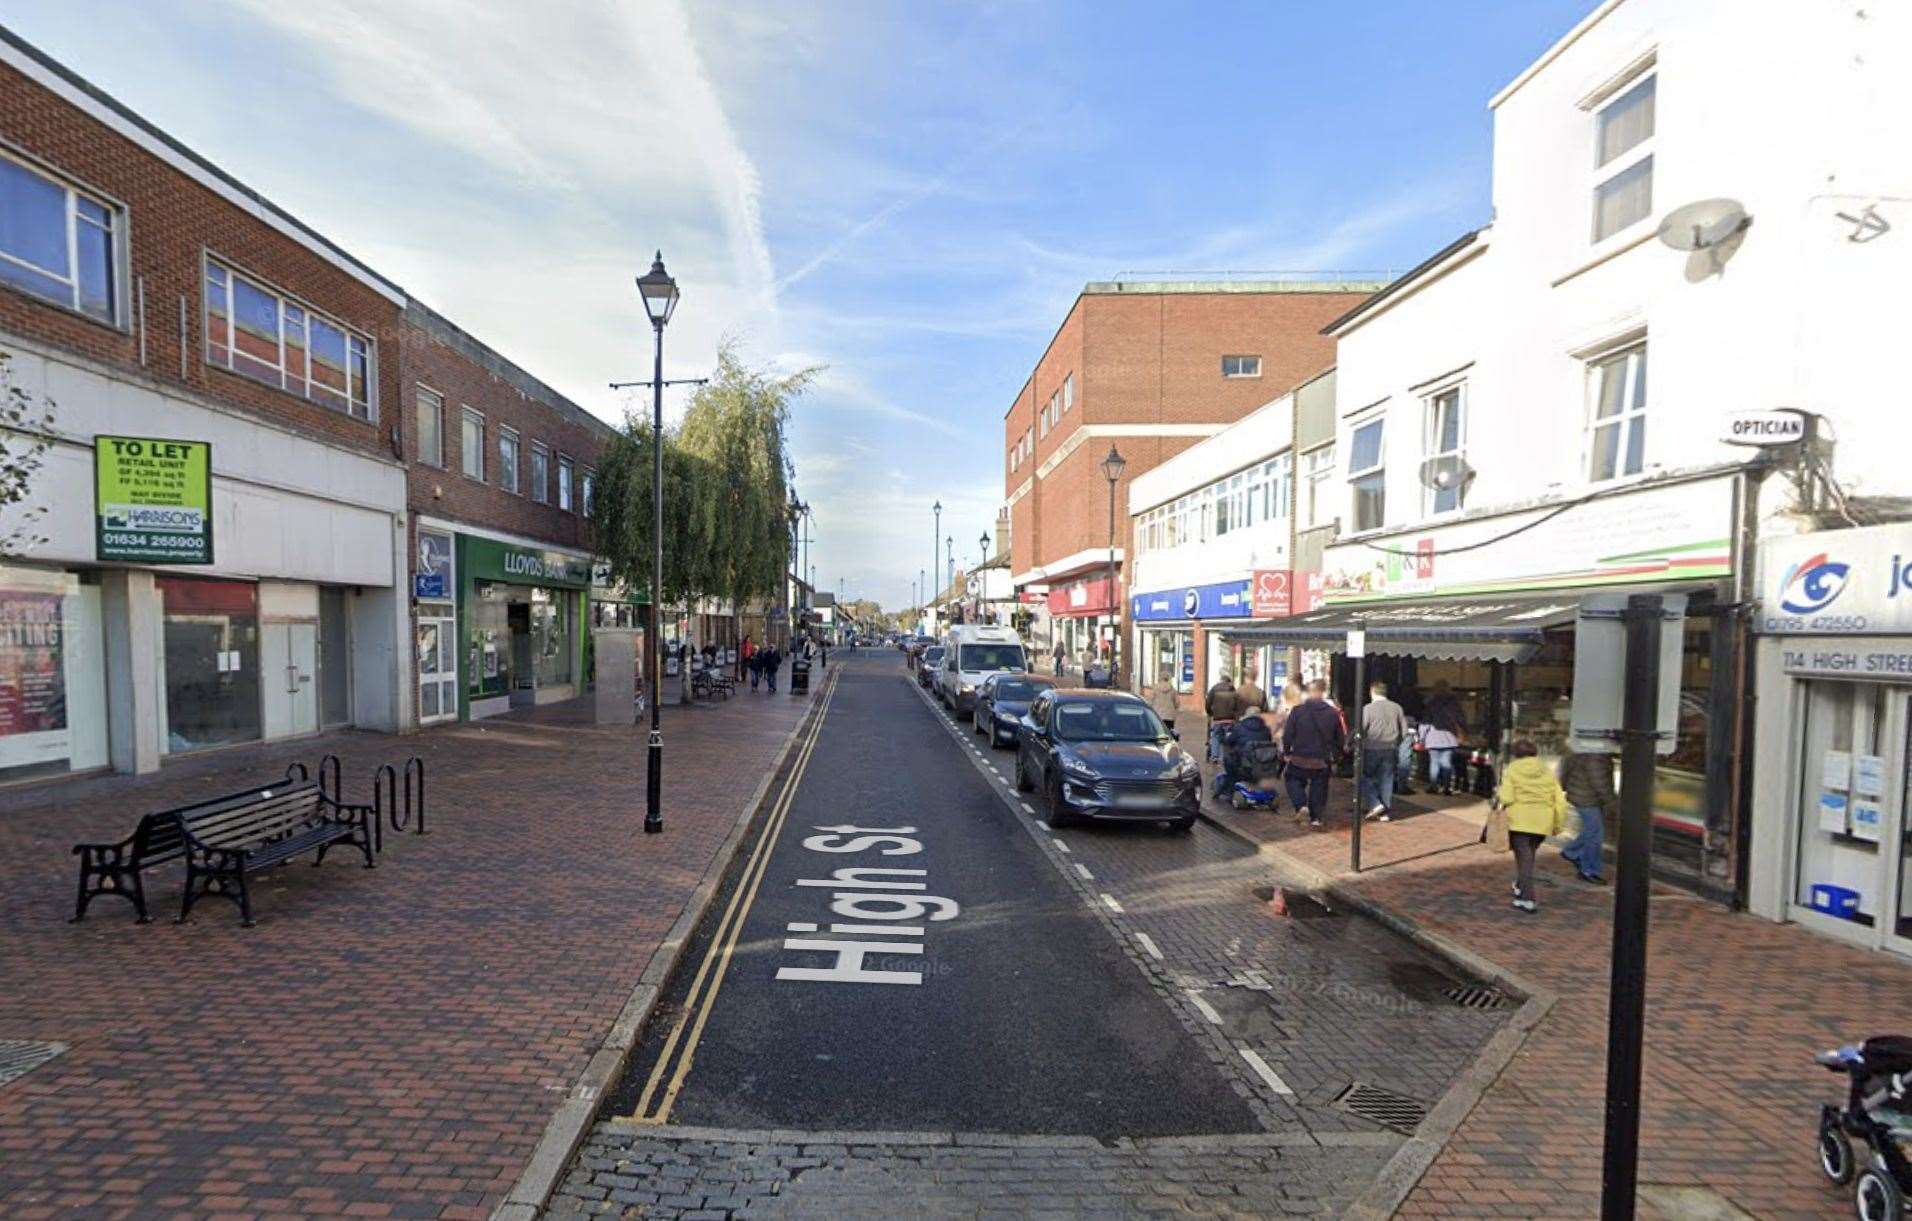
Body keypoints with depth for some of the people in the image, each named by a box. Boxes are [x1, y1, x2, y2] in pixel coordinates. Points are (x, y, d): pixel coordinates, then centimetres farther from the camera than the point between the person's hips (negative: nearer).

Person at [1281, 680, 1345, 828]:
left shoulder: (1297, 710, -12)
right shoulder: (1333, 714, -5)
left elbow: (1287, 735, -9)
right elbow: (1341, 739, 3)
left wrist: (1286, 752, 5)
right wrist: (1334, 755, 17)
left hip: (1300, 759, -2)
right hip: (1322, 761, 2)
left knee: (1293, 780, 19)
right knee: (1319, 787, 16)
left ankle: (1301, 804, -2)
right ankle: (1315, 817, 16)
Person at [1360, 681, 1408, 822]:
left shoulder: (1368, 709, -10)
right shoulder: (1397, 708, 4)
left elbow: (1360, 730, -12)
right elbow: (1404, 731, 7)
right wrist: (1394, 742, 19)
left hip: (1372, 750, -4)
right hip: (1390, 750, 4)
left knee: (1364, 777, 9)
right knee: (1387, 780, 10)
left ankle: (1375, 804, -5)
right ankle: (1386, 812, 12)